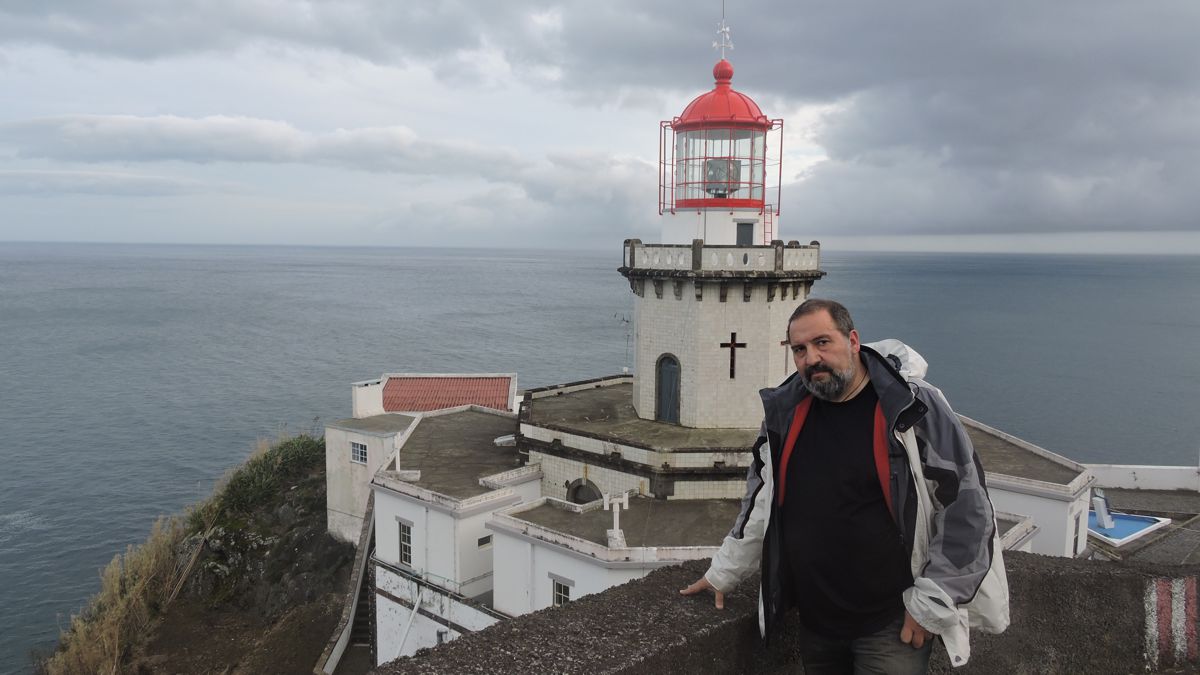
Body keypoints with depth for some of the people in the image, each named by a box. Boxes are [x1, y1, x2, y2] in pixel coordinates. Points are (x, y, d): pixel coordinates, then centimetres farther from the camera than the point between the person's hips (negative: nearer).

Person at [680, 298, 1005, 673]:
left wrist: (931, 603, -10)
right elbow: (761, 502, 14)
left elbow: (968, 508, -10)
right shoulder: (786, 412, 2)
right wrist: (723, 572, 17)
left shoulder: (915, 406, -12)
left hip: (893, 626, -4)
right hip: (813, 623, 5)